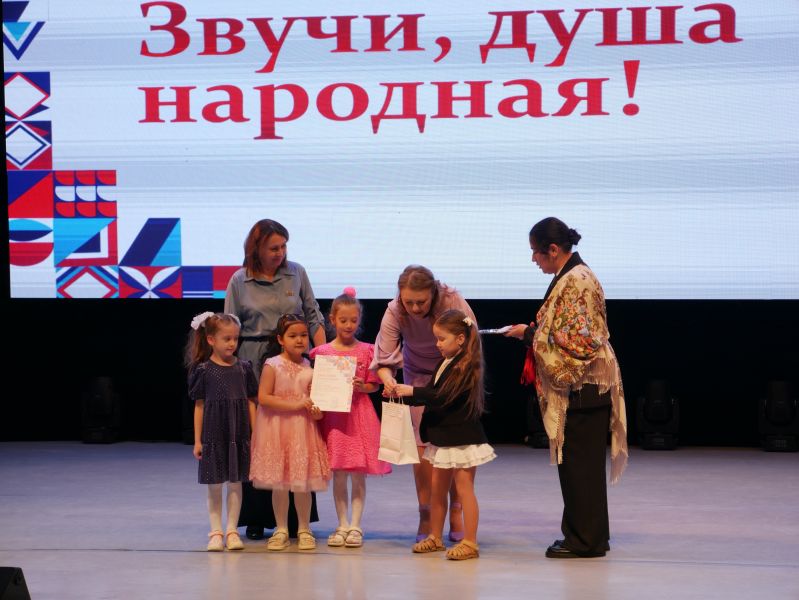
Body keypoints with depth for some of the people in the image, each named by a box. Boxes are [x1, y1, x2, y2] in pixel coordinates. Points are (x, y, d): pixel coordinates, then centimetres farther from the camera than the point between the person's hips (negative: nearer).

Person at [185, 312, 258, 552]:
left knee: (235, 483, 6)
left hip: (238, 434, 2)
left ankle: (232, 531, 13)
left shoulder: (243, 368, 3)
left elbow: (250, 402, 7)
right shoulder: (203, 370, -3)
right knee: (214, 485, 4)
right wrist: (197, 440, -1)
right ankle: (216, 532, 10)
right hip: (213, 435, -2)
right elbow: (199, 406, 1)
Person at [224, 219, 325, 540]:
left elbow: (313, 317, 11)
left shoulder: (296, 273, 6)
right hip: (254, 364, -1)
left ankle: (294, 517, 7)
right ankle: (257, 517, 10)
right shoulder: (239, 281, 3)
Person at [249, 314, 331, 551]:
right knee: (279, 483, 4)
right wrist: (295, 404, -18)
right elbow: (263, 397, -14)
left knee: (303, 482, 4)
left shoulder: (309, 367, 5)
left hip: (303, 428, 3)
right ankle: (281, 530, 16)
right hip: (277, 427, -3)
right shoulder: (273, 365, -8)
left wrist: (316, 410, -5)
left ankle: (304, 529, 17)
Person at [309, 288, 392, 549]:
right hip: (332, 416, 1)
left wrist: (361, 387, -14)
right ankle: (342, 525, 13)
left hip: (360, 415, -1)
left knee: (358, 475, 1)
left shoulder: (366, 351, 2)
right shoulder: (322, 352, 3)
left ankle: (355, 526, 7)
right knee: (338, 475, 4)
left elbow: (373, 386, 5)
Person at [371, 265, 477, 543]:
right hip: (419, 377, 1)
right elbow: (383, 359, -23)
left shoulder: (453, 302, -30)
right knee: (423, 442, -6)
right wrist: (389, 380, -44)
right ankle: (426, 516, 2)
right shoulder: (394, 312, -25)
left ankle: (455, 514, 7)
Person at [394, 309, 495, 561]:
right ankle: (435, 536, 27)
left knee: (464, 488, -4)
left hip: (463, 438, -9)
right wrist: (405, 396, -2)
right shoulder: (444, 363, 11)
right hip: (443, 436, 9)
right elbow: (432, 395, 11)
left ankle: (470, 542, 2)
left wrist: (413, 391, -24)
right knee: (438, 488, 15)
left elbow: (443, 397, -26)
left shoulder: (466, 366, -18)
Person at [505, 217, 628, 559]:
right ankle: (582, 535, 19)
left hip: (582, 389, -10)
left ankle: (587, 541, 2)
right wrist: (532, 331, 7)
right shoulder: (572, 276, 14)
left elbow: (573, 339, -21)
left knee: (580, 465, -4)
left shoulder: (576, 282, -16)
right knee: (576, 464, 13)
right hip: (577, 387, 10)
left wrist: (530, 334, -11)